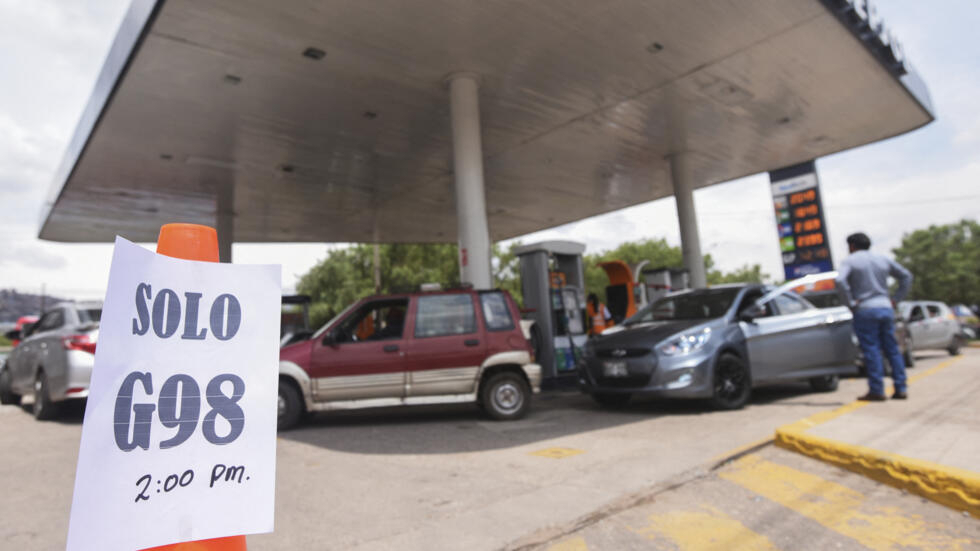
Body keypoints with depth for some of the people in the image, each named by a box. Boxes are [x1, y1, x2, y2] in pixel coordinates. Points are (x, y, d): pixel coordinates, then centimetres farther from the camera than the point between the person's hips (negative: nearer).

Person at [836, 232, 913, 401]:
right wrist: (895, 299, 16)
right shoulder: (883, 259, 15)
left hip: (865, 310, -5)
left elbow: (840, 281, -21)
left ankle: (877, 390, -4)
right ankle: (901, 389, 13)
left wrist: (850, 303, -12)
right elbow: (906, 276, 20)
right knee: (892, 349, 11)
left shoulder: (850, 261, -3)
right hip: (886, 308, 5)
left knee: (871, 351, -4)